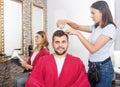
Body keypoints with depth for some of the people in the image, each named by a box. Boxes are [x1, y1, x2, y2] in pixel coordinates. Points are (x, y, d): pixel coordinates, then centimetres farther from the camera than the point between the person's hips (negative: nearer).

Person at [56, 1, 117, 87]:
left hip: (103, 67, -8)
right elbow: (78, 27, 17)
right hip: (92, 65, 8)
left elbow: (93, 49, -23)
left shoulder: (110, 28, -17)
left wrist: (77, 33, -21)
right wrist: (66, 21, -1)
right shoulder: (96, 27, 8)